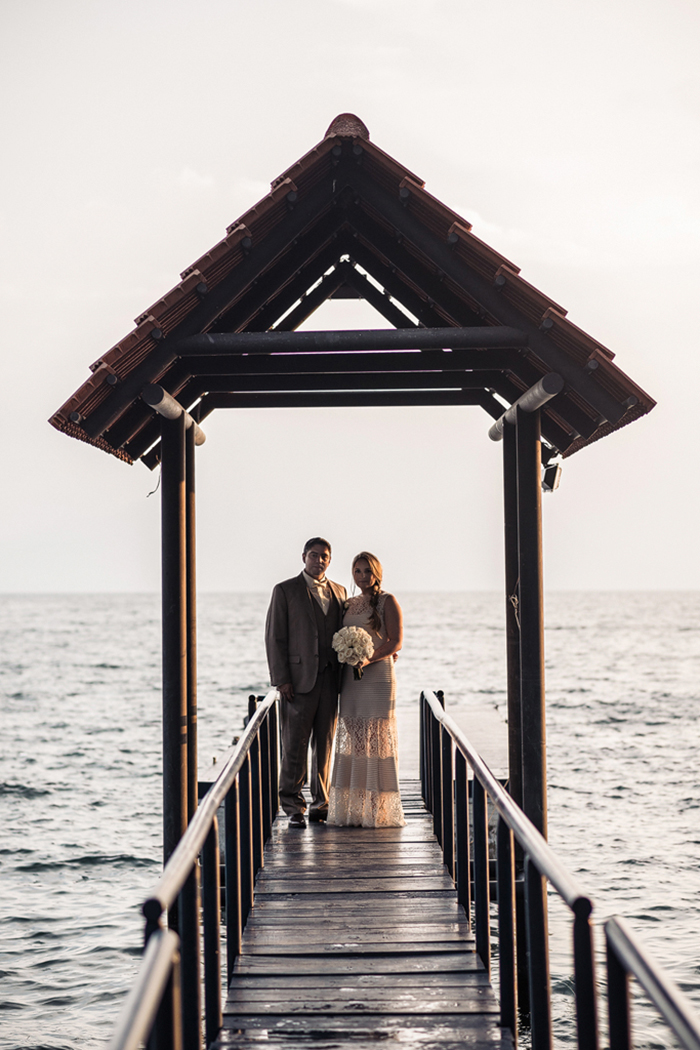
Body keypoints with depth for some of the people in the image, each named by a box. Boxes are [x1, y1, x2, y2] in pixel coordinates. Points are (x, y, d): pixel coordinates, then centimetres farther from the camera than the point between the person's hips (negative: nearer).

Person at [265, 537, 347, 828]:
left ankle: (320, 803, 16)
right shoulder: (285, 591, 1)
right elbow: (274, 638, -3)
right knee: (295, 745, -4)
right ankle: (293, 808, 3)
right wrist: (282, 679, -10)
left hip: (330, 680, 4)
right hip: (299, 679, -4)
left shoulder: (339, 592, 15)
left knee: (324, 744, 7)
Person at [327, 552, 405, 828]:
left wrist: (369, 659, -21)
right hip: (351, 679, 6)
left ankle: (379, 810, -2)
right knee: (352, 740, 4)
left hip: (378, 675, -6)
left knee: (376, 739, -6)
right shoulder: (349, 605, 16)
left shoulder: (387, 602, -1)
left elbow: (396, 642, -9)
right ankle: (353, 808, 7)